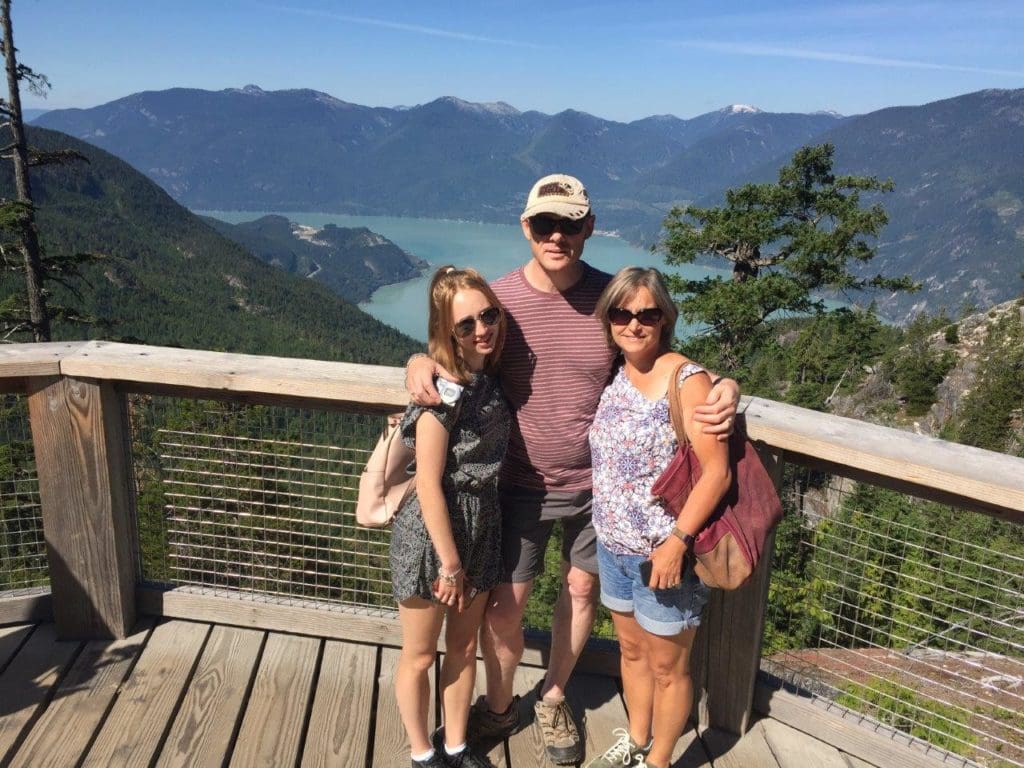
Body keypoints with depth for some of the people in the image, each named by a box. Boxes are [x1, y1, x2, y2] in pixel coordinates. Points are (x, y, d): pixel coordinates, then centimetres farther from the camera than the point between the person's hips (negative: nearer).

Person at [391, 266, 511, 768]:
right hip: (431, 532, -7)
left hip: (480, 529, 7)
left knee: (464, 648, 22)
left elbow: (489, 462, 6)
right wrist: (449, 562, -16)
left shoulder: (492, 375, -2)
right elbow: (429, 486, -21)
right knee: (419, 655, 15)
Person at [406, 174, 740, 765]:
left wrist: (723, 389, -22)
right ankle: (499, 706, 37)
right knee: (504, 606, 5)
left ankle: (553, 699, 46)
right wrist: (419, 363, -24)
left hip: (598, 484, 2)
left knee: (582, 589, 18)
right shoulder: (498, 300, -13)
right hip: (522, 487, -1)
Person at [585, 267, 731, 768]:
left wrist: (677, 540, -23)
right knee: (631, 650, 24)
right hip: (613, 545, 6)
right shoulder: (611, 376, 2)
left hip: (664, 553, -6)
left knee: (667, 666, 13)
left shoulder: (688, 381, -17)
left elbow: (716, 472, -19)